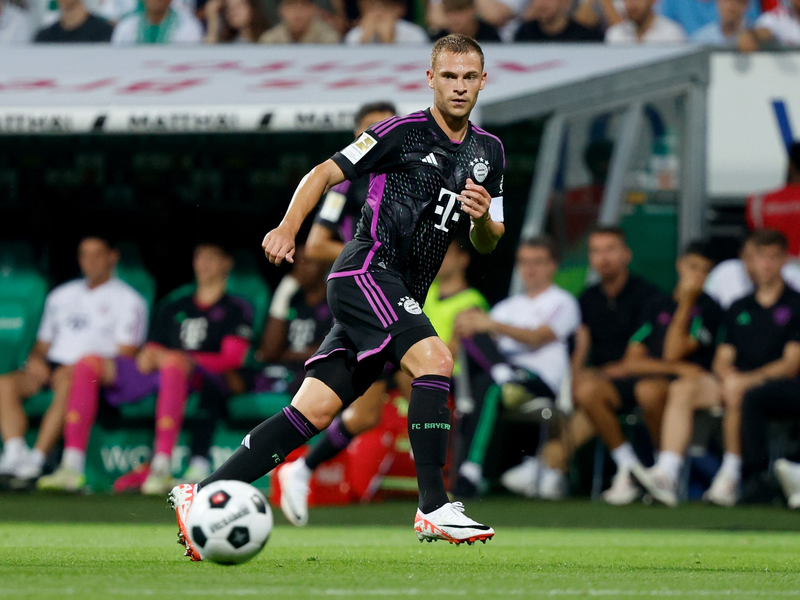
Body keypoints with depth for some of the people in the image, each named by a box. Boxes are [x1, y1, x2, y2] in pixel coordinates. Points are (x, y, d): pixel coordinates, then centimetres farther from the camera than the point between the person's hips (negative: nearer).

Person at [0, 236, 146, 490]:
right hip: (51, 369, 5)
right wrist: (36, 359, 1)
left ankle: (35, 461, -45)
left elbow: (126, 353, -3)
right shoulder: (61, 296, 26)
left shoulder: (128, 300, 8)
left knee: (67, 384, -41)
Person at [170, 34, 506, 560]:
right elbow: (327, 173, 0)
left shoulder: (489, 152, 15)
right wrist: (288, 229, -14)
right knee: (435, 360, -28)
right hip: (367, 270, -6)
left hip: (402, 296, 7)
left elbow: (488, 244, 19)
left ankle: (201, 498, 2)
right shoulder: (404, 132, -4)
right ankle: (434, 508, -28)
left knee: (315, 410, -1)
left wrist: (484, 219, -4)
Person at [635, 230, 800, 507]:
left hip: (774, 385, -5)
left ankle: (730, 478, -31)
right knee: (682, 388, -21)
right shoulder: (739, 308, 20)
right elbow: (722, 359, 15)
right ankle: (665, 473, -36)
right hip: (736, 380, 5)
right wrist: (728, 374, -9)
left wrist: (750, 378, -17)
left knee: (736, 392, -38)